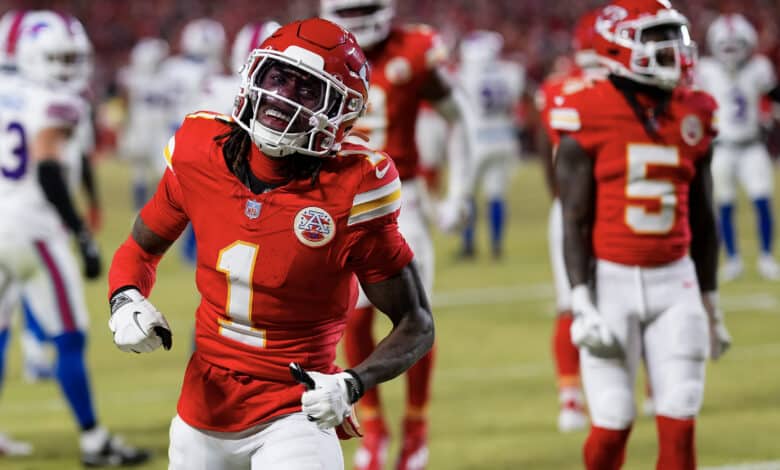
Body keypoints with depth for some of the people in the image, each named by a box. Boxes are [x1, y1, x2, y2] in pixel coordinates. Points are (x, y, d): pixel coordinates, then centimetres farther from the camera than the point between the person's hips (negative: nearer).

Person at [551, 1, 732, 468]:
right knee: (613, 425, -2)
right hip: (611, 279, -4)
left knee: (680, 424, -1)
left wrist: (711, 304, 17)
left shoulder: (692, 116, 6)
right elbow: (575, 222, -7)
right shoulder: (588, 119, -8)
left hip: (675, 280, 4)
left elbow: (702, 221, 14)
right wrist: (582, 304, -14)